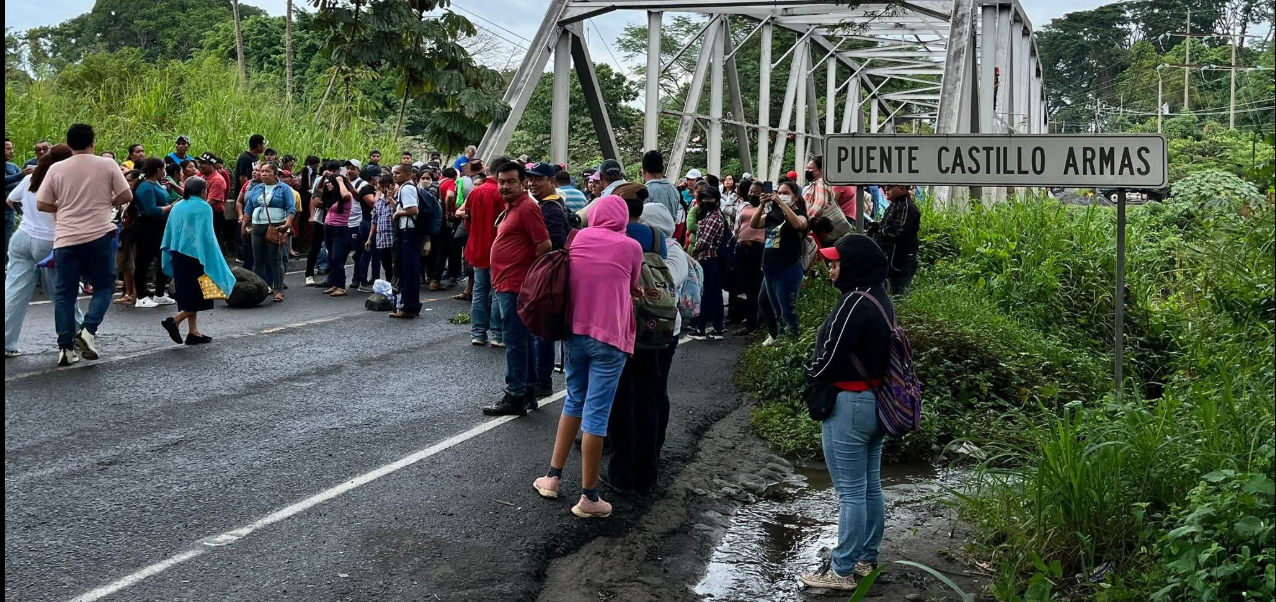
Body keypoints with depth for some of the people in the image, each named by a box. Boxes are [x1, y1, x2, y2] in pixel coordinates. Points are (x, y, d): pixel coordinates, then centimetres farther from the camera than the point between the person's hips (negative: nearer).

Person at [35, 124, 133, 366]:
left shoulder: (56, 169, 2)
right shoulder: (107, 165, -1)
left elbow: (41, 205, 3)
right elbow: (126, 195, 0)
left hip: (65, 239, 2)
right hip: (99, 235, -1)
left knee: (64, 292, 7)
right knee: (104, 286, 11)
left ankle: (65, 347, 5)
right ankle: (88, 330, -10)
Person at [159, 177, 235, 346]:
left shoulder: (177, 207, 7)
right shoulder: (203, 208, -12)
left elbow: (169, 233, 12)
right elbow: (206, 236, -16)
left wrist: (171, 258, 20)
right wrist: (210, 261, -13)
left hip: (178, 255, 7)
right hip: (195, 256, -7)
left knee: (189, 294, 12)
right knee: (200, 294, 3)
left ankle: (193, 332, 12)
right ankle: (175, 320, -12)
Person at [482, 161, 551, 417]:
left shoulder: (527, 207, -15)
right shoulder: (512, 207, 16)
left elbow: (544, 245, -22)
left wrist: (530, 270, -10)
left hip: (515, 285, -11)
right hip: (507, 284, 11)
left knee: (515, 340, -6)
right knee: (520, 340, 15)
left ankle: (515, 397, -1)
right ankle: (527, 391, 23)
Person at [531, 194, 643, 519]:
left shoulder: (577, 239, 5)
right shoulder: (630, 247, -5)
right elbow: (632, 288, 8)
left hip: (575, 331, 4)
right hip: (609, 337, -4)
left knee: (574, 401, 21)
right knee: (596, 412, -2)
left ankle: (552, 476, 23)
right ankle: (588, 497, 3)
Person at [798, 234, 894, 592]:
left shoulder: (855, 302, -21)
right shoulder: (879, 298, 9)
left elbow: (830, 356, -21)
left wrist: (810, 373, 1)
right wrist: (818, 370, 10)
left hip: (849, 404, -10)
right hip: (874, 400, 10)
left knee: (850, 492, -2)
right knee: (870, 487, 17)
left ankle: (842, 571, 7)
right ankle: (866, 558, 29)